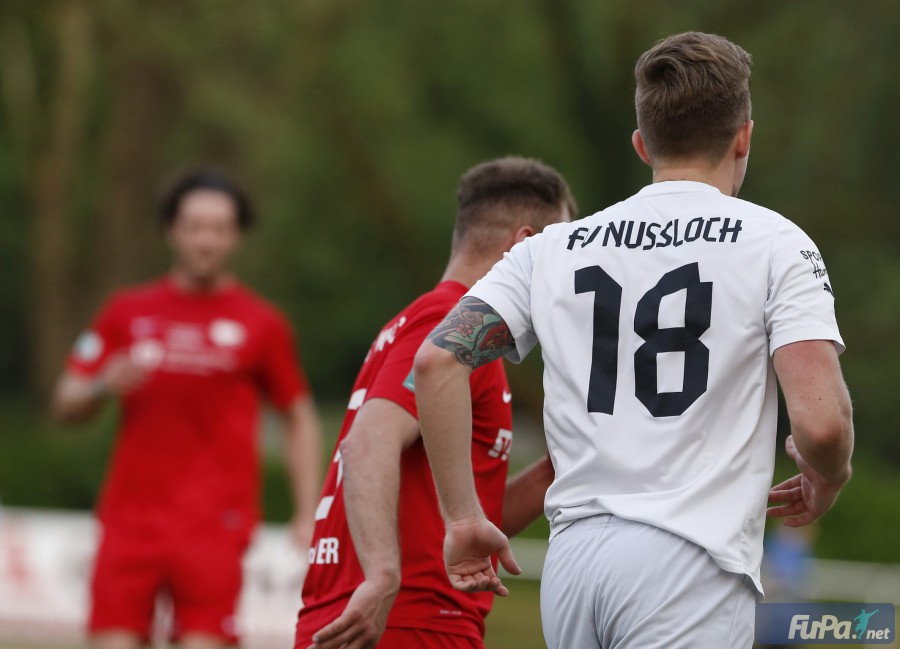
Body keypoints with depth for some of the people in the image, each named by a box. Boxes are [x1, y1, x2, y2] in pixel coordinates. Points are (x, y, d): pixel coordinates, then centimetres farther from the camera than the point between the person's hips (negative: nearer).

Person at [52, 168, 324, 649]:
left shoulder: (262, 324, 6)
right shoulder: (127, 312, 11)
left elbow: (299, 420, 12)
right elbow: (65, 405, 13)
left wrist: (308, 515, 3)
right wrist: (105, 387, -9)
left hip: (214, 525, -2)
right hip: (130, 518, 2)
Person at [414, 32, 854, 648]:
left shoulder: (556, 247, 15)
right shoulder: (774, 243, 2)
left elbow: (438, 360, 4)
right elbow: (820, 422, -9)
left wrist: (464, 520, 9)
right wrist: (826, 480, 14)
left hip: (570, 566, 5)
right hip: (690, 562, -5)